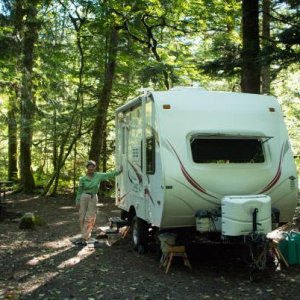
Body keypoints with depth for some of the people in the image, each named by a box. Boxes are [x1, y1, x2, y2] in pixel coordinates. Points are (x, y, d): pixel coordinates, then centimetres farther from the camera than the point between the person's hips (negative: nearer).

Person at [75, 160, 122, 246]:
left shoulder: (98, 176, 1)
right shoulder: (83, 179, 1)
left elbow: (109, 175, 5)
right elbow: (79, 191, 6)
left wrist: (119, 171, 1)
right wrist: (77, 201, 5)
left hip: (93, 198, 0)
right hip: (84, 198, 1)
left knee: (89, 219, -3)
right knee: (82, 218, 2)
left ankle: (84, 238, 0)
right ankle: (86, 236, 15)